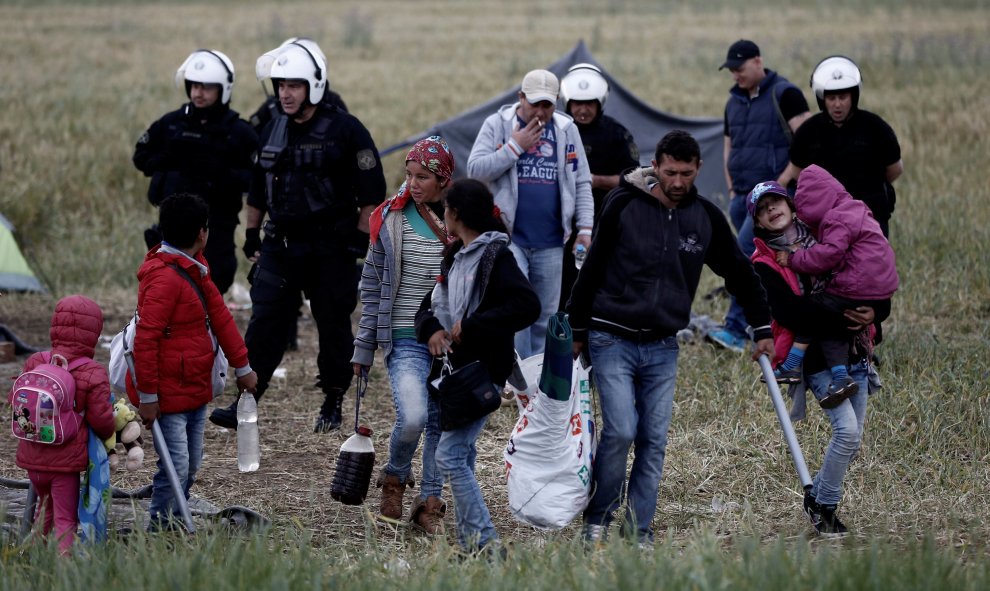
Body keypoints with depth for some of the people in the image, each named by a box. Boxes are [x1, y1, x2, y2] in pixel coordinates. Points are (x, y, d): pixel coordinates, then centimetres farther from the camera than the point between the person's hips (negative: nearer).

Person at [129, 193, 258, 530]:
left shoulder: (194, 270, 12)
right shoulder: (164, 277, -21)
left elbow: (219, 316, 18)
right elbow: (146, 339, -23)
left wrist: (242, 367, 21)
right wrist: (147, 396, -22)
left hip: (194, 389, 10)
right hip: (169, 395, -10)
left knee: (190, 467, 13)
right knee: (176, 468, -10)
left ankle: (174, 529, 21)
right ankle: (157, 533, -2)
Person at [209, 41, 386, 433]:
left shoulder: (344, 131, -7)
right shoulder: (274, 131, 10)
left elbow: (372, 191, -6)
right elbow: (258, 189, 21)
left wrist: (362, 239, -9)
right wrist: (252, 235, 19)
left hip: (331, 250, -4)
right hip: (280, 247, 4)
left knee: (333, 327, 6)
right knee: (264, 323, -4)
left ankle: (333, 404, 18)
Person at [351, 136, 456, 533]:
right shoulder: (390, 219, 2)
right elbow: (372, 287, 7)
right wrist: (363, 348, 7)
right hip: (405, 339, -2)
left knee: (442, 423, 5)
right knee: (412, 418, -19)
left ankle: (430, 502, 19)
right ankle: (395, 478, 10)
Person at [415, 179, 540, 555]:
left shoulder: (494, 256, -11)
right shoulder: (456, 258, 16)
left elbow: (527, 306, -23)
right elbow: (431, 305, 21)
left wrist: (470, 327, -21)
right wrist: (432, 329, -4)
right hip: (456, 368, 10)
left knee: (449, 455, -15)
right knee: (461, 453, 13)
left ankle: (486, 541, -14)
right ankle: (470, 540, 19)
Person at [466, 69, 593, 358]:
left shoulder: (566, 129, 9)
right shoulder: (497, 125, 2)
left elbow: (582, 183, 11)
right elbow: (475, 169, -6)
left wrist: (585, 228, 2)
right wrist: (515, 147, -12)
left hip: (551, 244, 3)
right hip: (509, 239, -3)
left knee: (546, 317, 7)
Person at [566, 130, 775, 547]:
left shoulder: (706, 218, 3)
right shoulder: (623, 205, -7)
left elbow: (739, 273, 15)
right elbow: (592, 269, 1)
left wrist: (762, 329, 16)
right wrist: (578, 331, 3)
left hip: (663, 347, 3)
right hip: (612, 341, -3)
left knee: (654, 440, 1)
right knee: (620, 431, -13)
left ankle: (639, 528, 9)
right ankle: (597, 519, 4)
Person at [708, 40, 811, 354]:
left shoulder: (784, 94, -7)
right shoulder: (734, 102, 17)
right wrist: (732, 188, 18)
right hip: (743, 195, 8)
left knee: (747, 252, -19)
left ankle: (736, 329, -23)